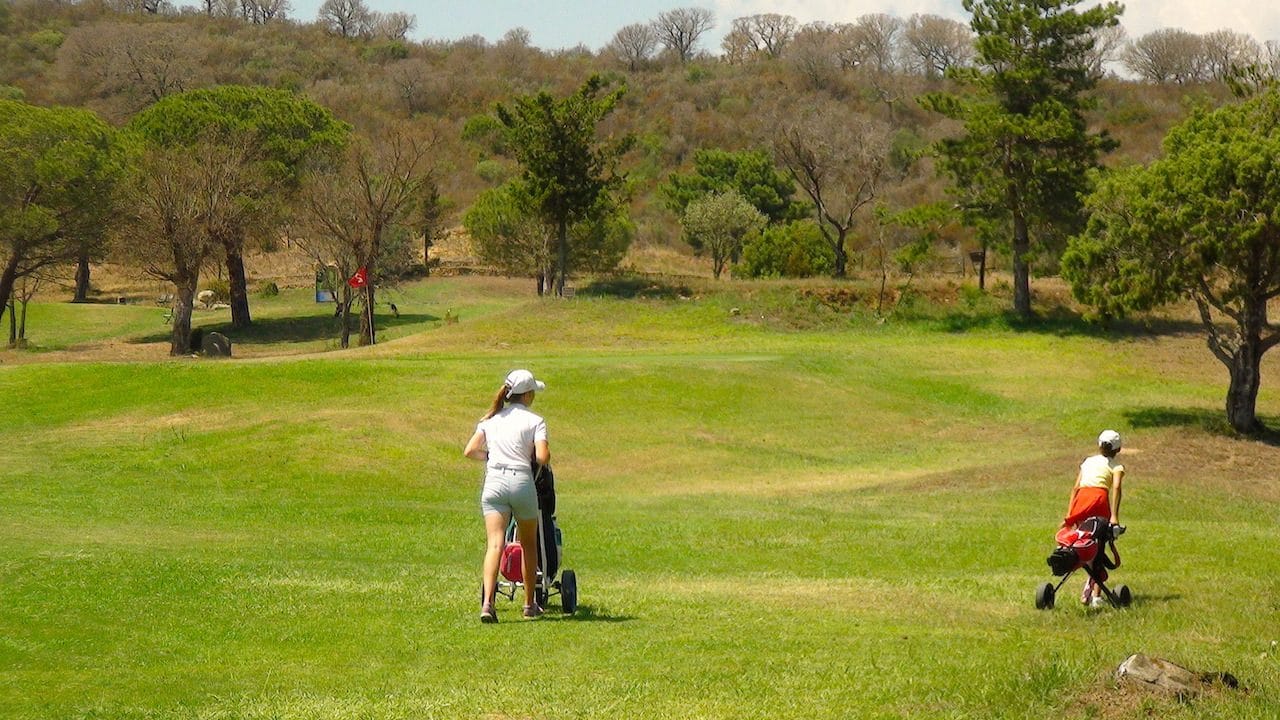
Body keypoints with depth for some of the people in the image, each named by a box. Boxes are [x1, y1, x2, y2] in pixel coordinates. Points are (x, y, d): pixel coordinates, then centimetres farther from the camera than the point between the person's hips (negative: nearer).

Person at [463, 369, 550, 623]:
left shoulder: (491, 419, 14)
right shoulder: (534, 421, 3)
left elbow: (470, 451, 8)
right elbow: (542, 457, -9)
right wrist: (544, 455, 14)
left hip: (494, 481, 2)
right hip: (522, 481, -2)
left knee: (495, 543, -8)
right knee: (528, 544, 17)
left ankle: (487, 602, -27)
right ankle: (530, 604, 26)